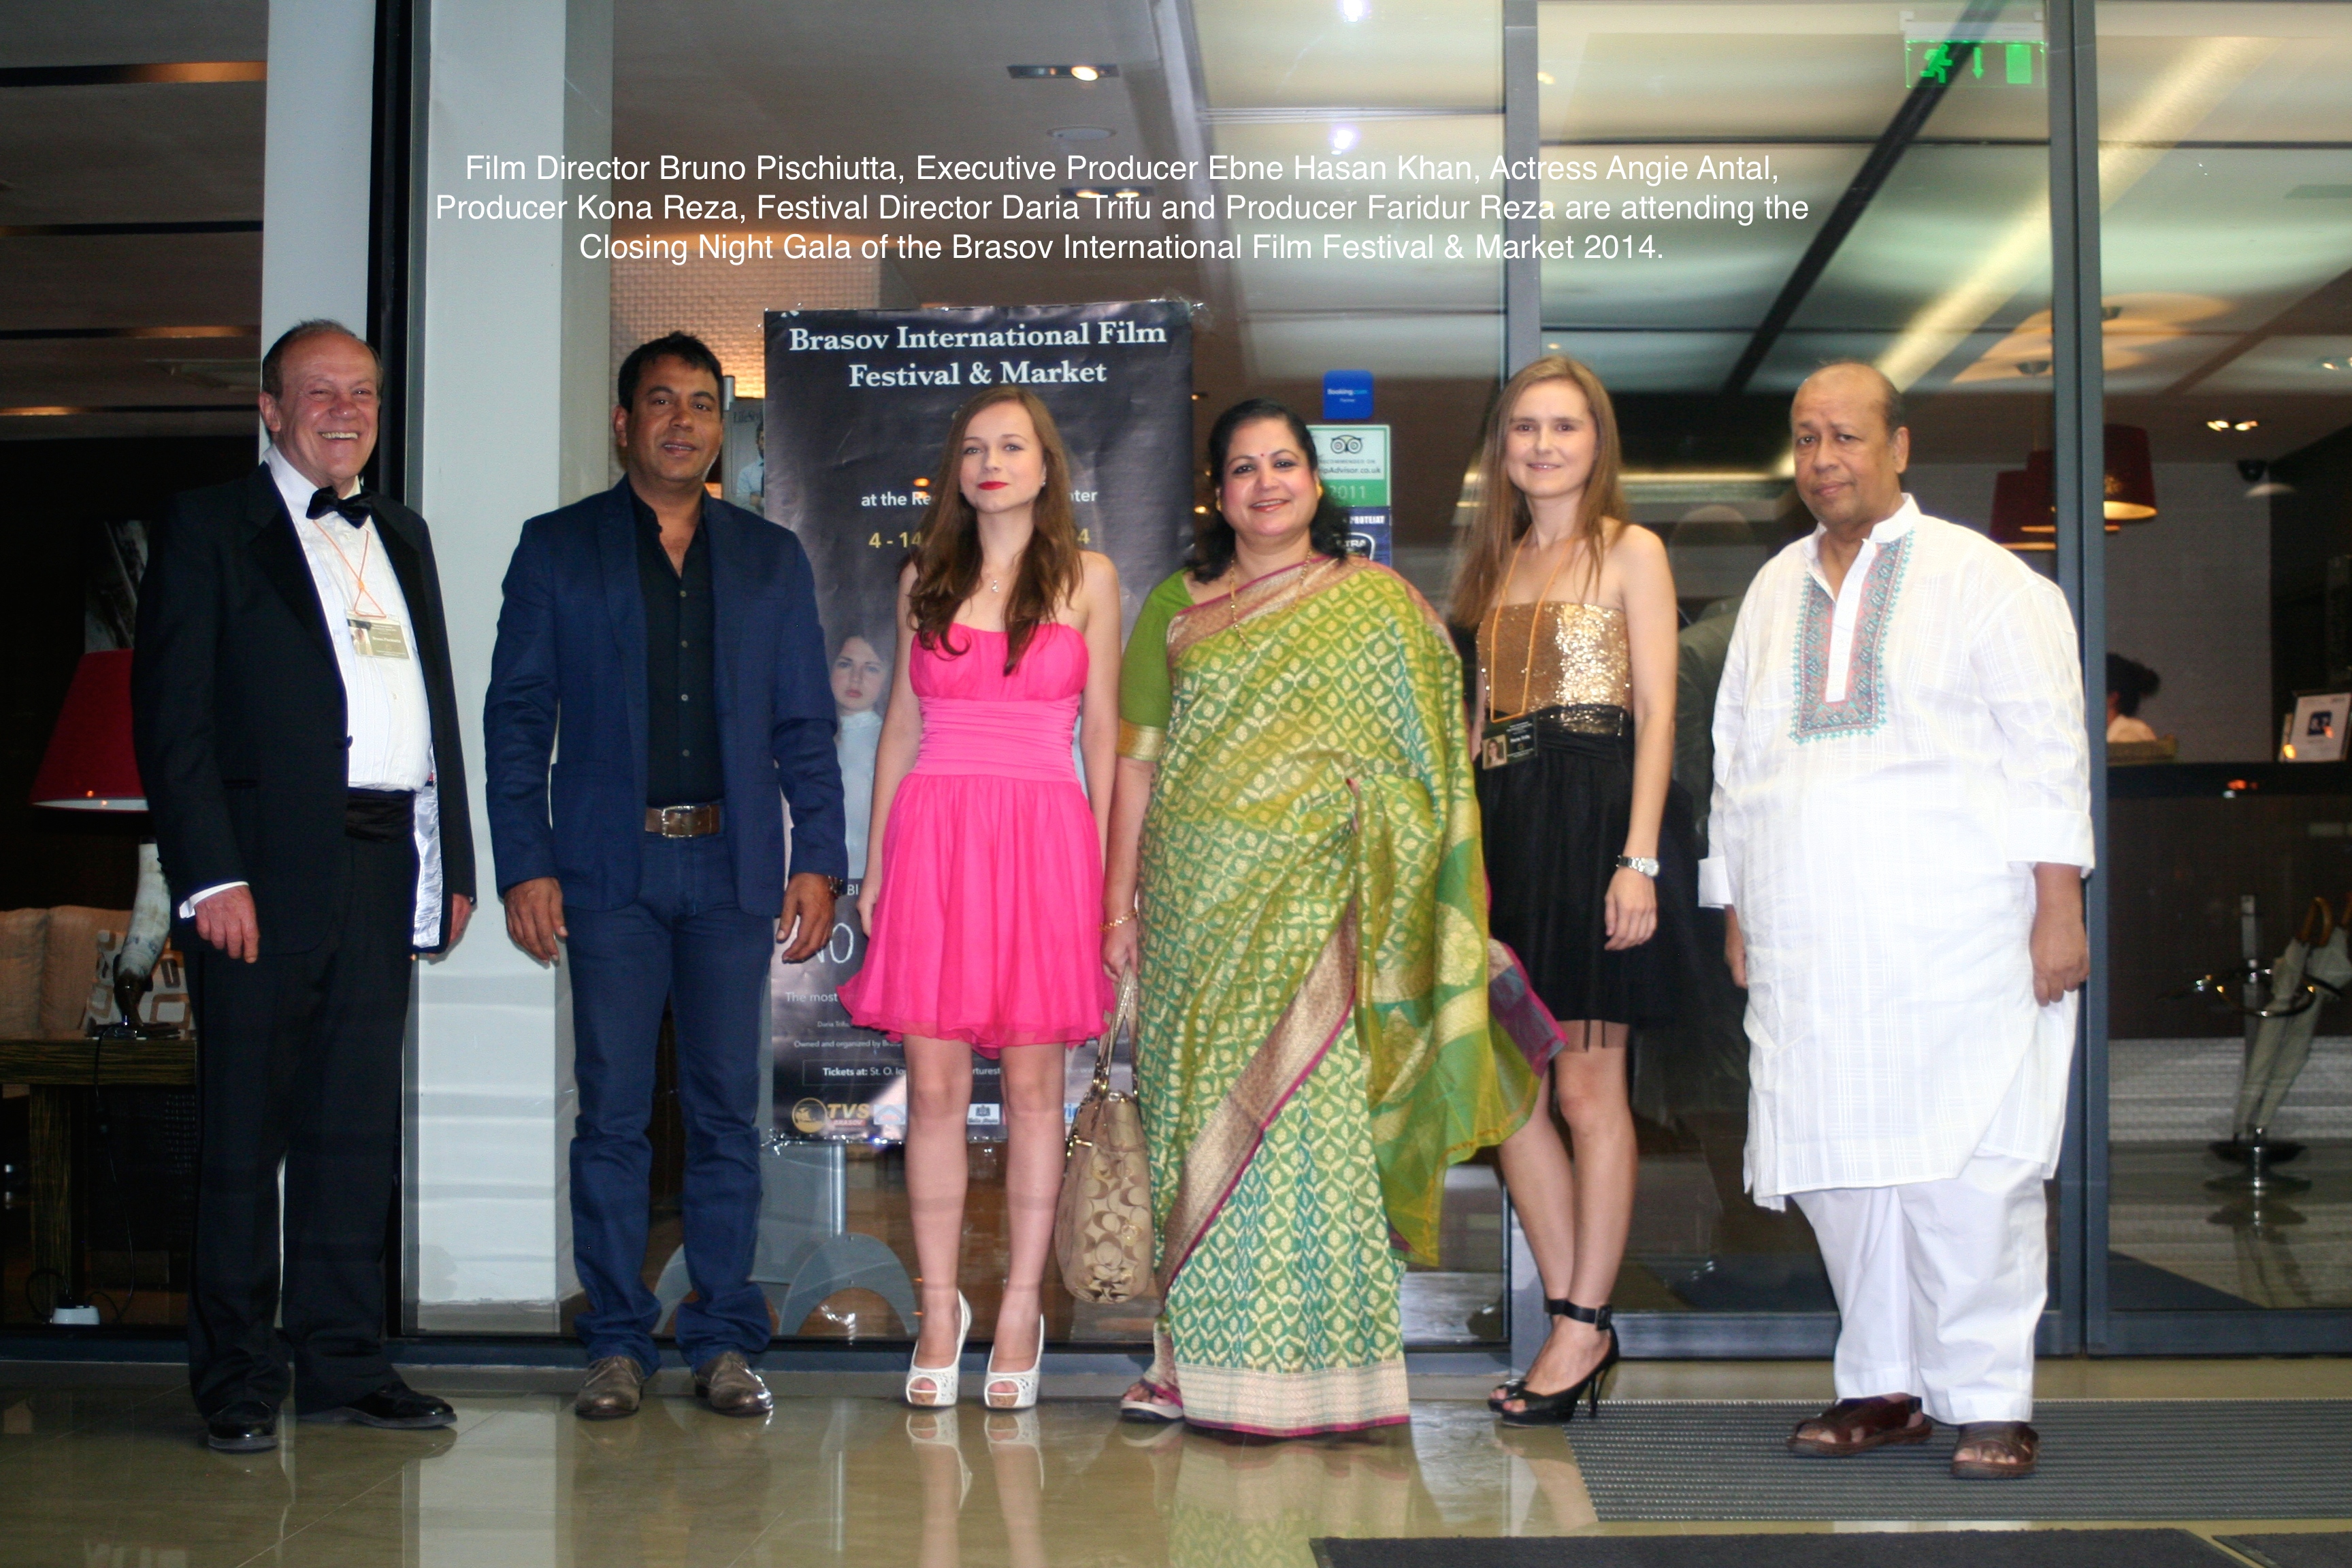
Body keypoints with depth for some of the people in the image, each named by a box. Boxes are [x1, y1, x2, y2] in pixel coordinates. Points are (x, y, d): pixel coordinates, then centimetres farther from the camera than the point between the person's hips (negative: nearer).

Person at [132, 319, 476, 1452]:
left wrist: (453, 862, 12)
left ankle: (342, 1359, 15)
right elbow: (171, 714, -5)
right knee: (245, 1125, 0)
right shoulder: (209, 528, 2)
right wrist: (211, 875, -14)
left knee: (359, 1124, 8)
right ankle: (236, 1378, 9)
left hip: (385, 867, 5)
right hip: (269, 868, -5)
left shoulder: (402, 537, 20)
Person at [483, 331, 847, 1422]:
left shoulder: (771, 559, 14)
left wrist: (818, 860, 1)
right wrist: (523, 863, -4)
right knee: (612, 1113, 0)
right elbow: (516, 713, 5)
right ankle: (617, 1342, 9)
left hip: (732, 866, 1)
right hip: (609, 868, -1)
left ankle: (723, 1341, 11)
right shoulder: (558, 549, 9)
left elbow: (804, 725, 12)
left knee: (727, 1112, 2)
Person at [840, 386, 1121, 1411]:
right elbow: (900, 725, 14)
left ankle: (1021, 1310, 9)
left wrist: (1105, 867, 0)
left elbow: (1102, 732, 6)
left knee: (1032, 1085, 1)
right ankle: (939, 1309, 10)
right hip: (932, 833, 2)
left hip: (1044, 837, -2)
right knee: (933, 1085, 0)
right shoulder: (924, 579, 13)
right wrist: (875, 862, 8)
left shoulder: (1087, 579, 7)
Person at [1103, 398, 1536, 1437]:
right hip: (1197, 904, 3)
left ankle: (1306, 1364, 2)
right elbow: (1138, 761, 12)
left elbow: (1421, 761, 5)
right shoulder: (1175, 608, 13)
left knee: (1303, 1117, -7)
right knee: (1199, 1118, 4)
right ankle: (1198, 1362, 12)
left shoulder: (1379, 604, 6)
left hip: (1313, 902, -3)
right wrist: (1120, 902, 7)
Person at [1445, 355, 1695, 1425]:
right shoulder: (1496, 563, 18)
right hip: (1504, 826, 6)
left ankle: (1583, 1325, 5)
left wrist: (1637, 856, -15)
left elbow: (1657, 713, -5)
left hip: (1597, 814, -6)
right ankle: (1575, 1320, 11)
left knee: (1588, 1084, -3)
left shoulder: (1631, 552, 2)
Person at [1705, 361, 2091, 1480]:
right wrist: (1736, 911, 17)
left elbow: (2049, 750, 0)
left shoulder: (1984, 580, 3)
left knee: (1965, 1171, -8)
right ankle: (1885, 1386, 15)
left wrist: (2059, 905, -7)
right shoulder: (1773, 592, 18)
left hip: (1955, 938, -4)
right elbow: (1737, 760, 22)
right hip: (1808, 945, 5)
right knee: (1837, 1169, 3)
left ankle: (1989, 1399, 2)